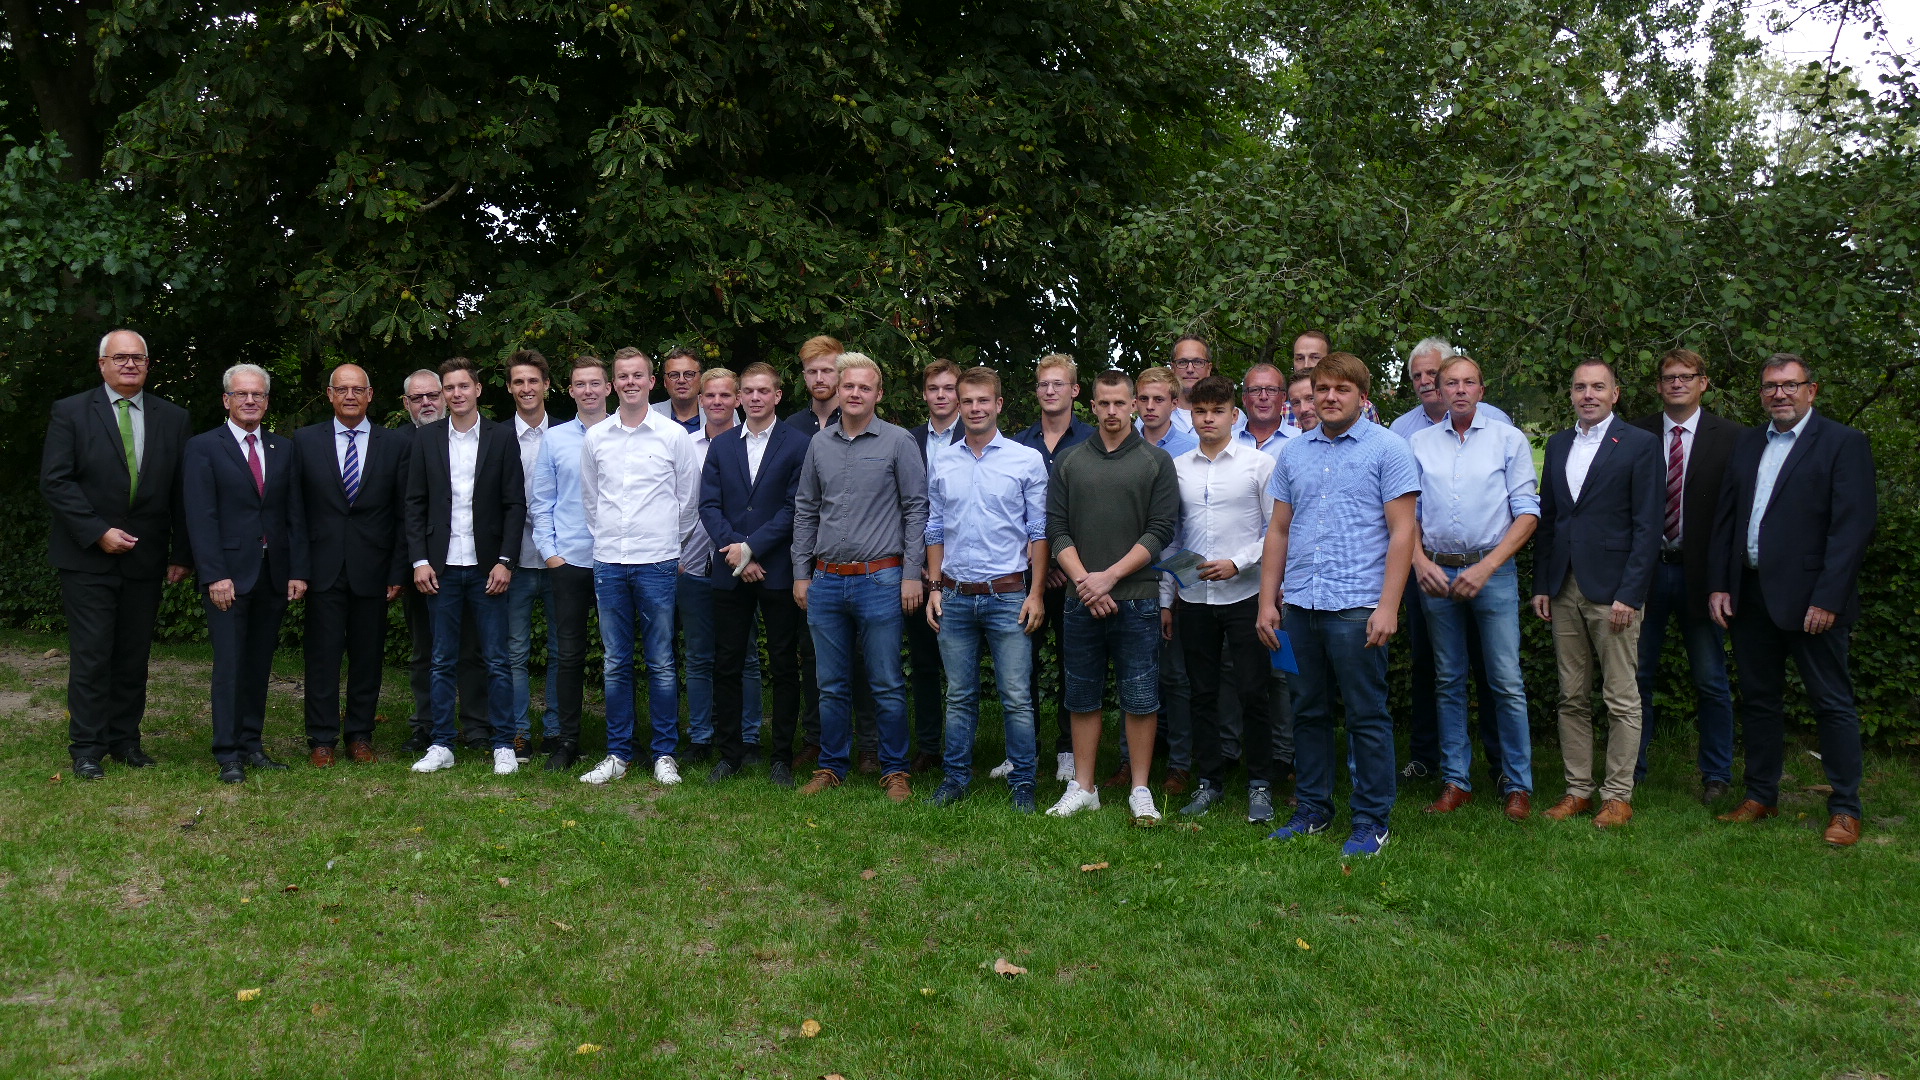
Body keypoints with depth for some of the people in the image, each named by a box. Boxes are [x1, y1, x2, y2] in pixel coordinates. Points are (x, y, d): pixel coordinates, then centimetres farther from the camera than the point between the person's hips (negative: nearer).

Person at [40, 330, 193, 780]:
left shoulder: (172, 418, 8)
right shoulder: (70, 413, 0)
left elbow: (182, 491, 7)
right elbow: (55, 482, -6)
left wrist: (181, 553, 3)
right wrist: (98, 532, -14)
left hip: (145, 558, 3)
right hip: (87, 557, -3)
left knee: (134, 655, 8)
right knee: (90, 655, -1)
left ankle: (125, 740, 19)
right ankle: (86, 748, 8)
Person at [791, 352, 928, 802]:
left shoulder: (898, 442, -1)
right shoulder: (819, 444, 10)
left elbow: (916, 508, -2)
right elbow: (805, 511, 15)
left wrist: (912, 575, -7)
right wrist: (801, 574, 10)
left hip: (880, 579, -4)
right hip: (826, 581, 4)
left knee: (887, 686, 1)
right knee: (832, 685, 11)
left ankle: (894, 771, 13)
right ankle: (831, 767, 22)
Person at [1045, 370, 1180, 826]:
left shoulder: (1156, 461, 4)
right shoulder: (1068, 463, 10)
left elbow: (1161, 531, -4)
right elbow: (1056, 530, 5)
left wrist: (1110, 575, -12)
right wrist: (1084, 582, -9)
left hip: (1136, 599, -2)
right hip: (1081, 599, 2)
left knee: (1140, 699, 1)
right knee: (1082, 698, 8)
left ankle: (1140, 790, 11)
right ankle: (1082, 788, 17)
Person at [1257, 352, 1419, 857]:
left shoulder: (1387, 449, -2)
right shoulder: (1294, 453, 12)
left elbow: (1402, 531, -7)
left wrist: (1388, 606, -14)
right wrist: (1267, 599, 10)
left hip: (1356, 606, -5)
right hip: (1301, 603, 5)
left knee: (1367, 716, 2)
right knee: (1309, 712, 13)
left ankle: (1373, 821, 12)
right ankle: (1312, 810, 24)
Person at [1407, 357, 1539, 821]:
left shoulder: (1508, 439, 3)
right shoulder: (1419, 443, 9)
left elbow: (1527, 512, -2)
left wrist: (1486, 567, -11)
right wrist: (1419, 561, -7)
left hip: (1492, 571, -2)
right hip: (1436, 573, 2)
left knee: (1507, 683, -4)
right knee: (1448, 681, 8)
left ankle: (1517, 786, 5)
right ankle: (1455, 782, 16)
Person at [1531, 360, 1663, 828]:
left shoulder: (1640, 445, -2)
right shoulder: (1558, 445, 14)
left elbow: (1647, 526, -7)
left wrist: (1629, 594, -13)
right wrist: (1541, 585, 9)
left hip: (1613, 590, -5)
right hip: (1564, 591, 5)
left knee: (1621, 700, 1)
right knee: (1572, 697, 9)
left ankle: (1618, 796, 9)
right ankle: (1578, 790, 17)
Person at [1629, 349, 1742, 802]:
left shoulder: (1731, 438, 0)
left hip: (1700, 573, -1)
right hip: (1644, 570, 1)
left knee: (1711, 681, 7)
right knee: (1636, 675, 8)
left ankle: (1717, 776, 21)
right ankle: (1630, 770, 20)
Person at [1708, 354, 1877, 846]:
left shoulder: (1844, 444, -4)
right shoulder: (1747, 444, 14)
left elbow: (1854, 525, -11)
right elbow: (1725, 518, 14)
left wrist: (1827, 599, -17)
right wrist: (1718, 583, 4)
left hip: (1810, 599, -6)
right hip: (1750, 596, 6)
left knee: (1833, 703, 2)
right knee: (1758, 699, 13)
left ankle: (1845, 810, 11)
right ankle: (1760, 797, 24)